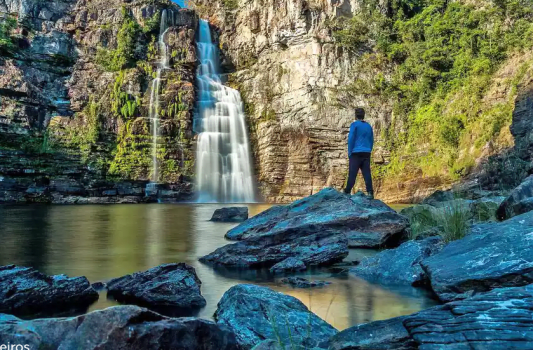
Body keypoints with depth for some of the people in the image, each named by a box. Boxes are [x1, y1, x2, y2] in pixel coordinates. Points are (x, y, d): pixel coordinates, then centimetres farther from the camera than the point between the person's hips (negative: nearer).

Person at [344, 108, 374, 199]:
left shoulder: (354, 125, -2)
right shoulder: (368, 126, 16)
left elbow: (351, 139, -8)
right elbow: (371, 141, 17)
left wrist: (349, 152, -4)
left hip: (356, 153, -5)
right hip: (366, 154, 5)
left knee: (352, 173, -4)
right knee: (367, 173, 0)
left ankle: (347, 192, -1)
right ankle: (370, 193, -7)